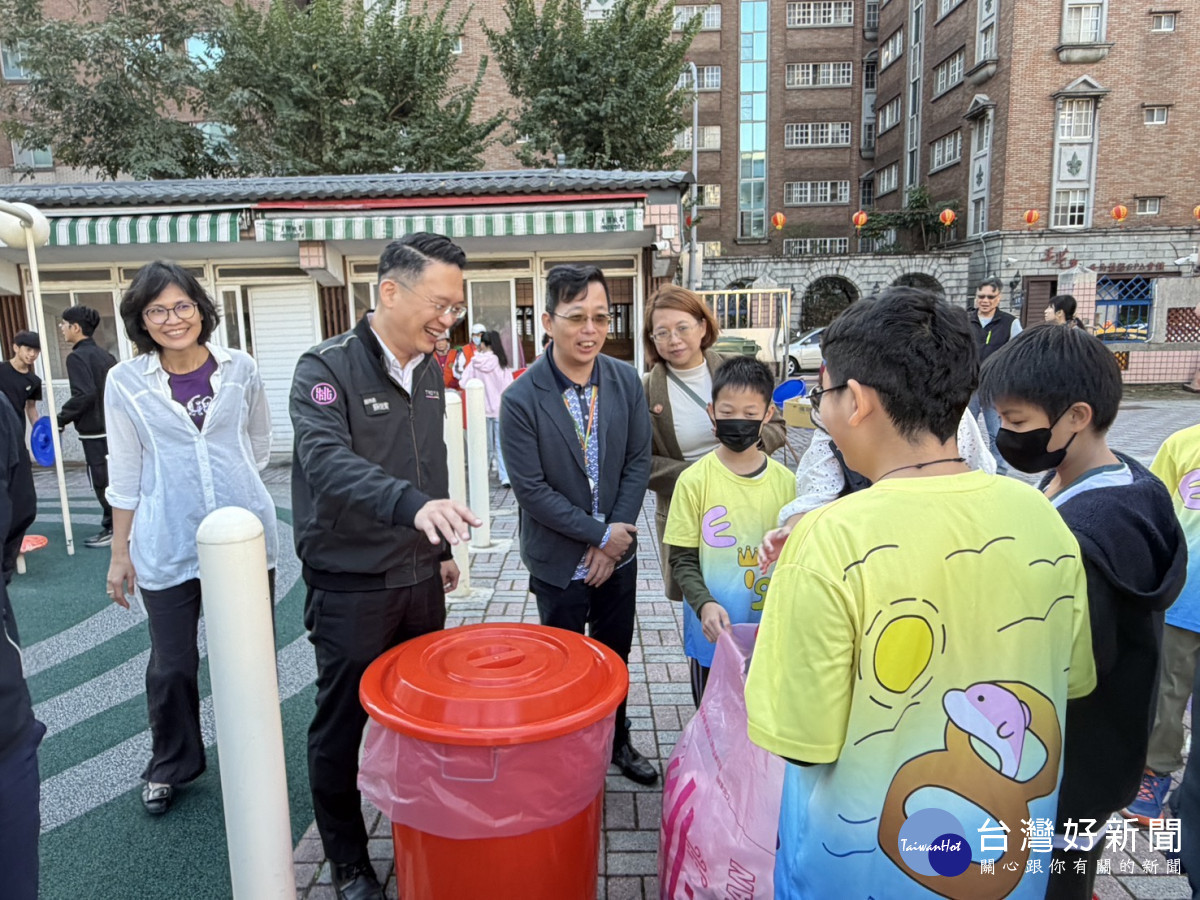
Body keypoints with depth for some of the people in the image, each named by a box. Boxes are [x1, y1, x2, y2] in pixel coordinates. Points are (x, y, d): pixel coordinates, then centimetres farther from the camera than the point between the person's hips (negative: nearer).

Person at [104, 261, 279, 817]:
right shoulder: (126, 383, -2)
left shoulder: (240, 369, -1)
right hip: (167, 547, -1)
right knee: (171, 666, 11)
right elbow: (125, 476, 2)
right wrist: (120, 554, 4)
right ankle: (171, 766, 36)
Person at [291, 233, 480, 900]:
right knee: (342, 727, 9)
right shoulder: (326, 369, -16)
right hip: (351, 588, -6)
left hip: (420, 579, 7)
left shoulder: (430, 371, 7)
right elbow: (327, 462, -33)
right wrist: (412, 503, -48)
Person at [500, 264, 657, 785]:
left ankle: (617, 741, 42)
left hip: (617, 551, 4)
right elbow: (531, 489, -18)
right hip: (559, 560, -4)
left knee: (615, 656, 20)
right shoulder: (521, 399, -19)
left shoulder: (626, 381, -6)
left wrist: (617, 535, -9)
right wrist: (600, 537, -16)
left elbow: (638, 462, -2)